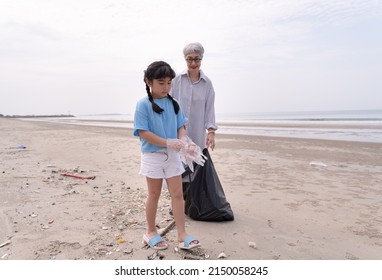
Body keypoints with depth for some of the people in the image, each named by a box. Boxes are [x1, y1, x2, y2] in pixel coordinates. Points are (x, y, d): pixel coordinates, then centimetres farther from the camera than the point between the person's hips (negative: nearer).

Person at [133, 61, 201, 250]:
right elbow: (143, 132, -18)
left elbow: (181, 126, 5)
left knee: (177, 194, 4)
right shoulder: (143, 104, -12)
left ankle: (182, 235, 14)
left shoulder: (173, 103, 3)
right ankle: (151, 232, 30)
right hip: (152, 155, -4)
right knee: (154, 194, 10)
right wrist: (168, 142, -26)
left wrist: (183, 141, -17)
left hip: (172, 155, 4)